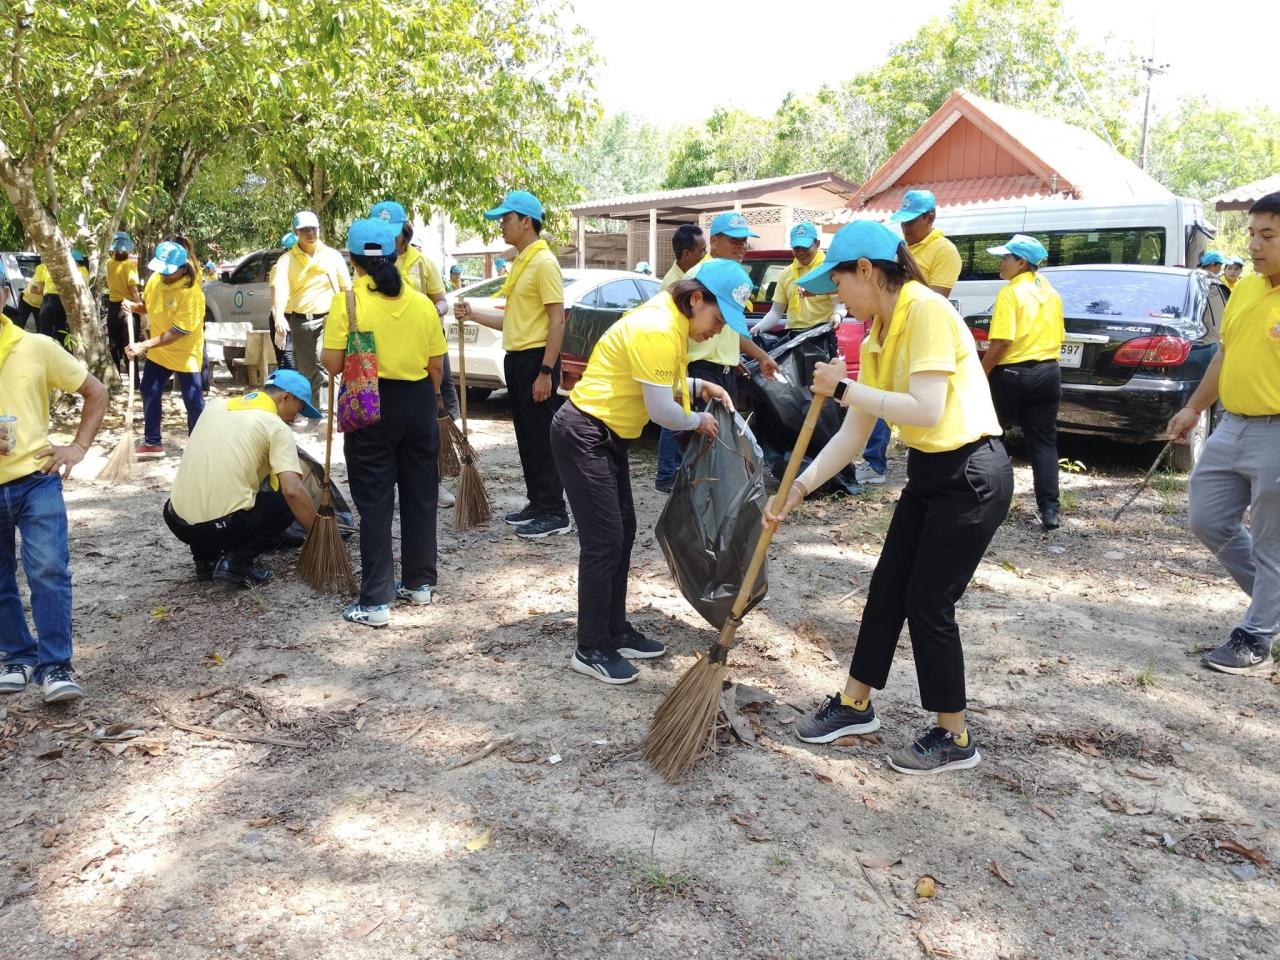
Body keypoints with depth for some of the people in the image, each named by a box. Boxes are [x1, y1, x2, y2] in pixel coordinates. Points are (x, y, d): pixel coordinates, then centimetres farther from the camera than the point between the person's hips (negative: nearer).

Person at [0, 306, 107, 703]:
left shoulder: (36, 347, 0)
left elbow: (96, 392, 10)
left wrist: (78, 447, -1)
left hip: (36, 480, -1)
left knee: (49, 570, -10)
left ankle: (54, 666, -2)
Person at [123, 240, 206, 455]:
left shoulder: (191, 293, -27)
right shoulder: (155, 278, -5)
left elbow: (177, 332, -28)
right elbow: (147, 305, 15)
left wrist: (144, 345, -31)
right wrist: (133, 306, -9)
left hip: (185, 354, -8)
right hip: (157, 352, 8)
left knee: (193, 401, -5)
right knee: (150, 393, 13)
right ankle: (152, 443, 27)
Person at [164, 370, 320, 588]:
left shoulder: (216, 405, 15)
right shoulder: (277, 426, -3)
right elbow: (293, 491, -15)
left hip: (177, 522, 6)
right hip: (222, 526, -6)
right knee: (287, 501, 16)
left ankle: (206, 557, 17)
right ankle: (237, 560, 0)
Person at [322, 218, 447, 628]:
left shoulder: (348, 301, -11)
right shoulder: (422, 302, 1)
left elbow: (332, 364, -12)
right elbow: (436, 366, 4)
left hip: (370, 407, -4)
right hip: (418, 402, 4)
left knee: (375, 503, 2)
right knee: (420, 495, 14)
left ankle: (375, 602, 4)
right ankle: (420, 583, 26)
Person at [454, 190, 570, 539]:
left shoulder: (544, 262, -13)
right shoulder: (520, 263, 16)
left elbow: (557, 320, -18)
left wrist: (546, 372, -21)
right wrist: (474, 315, 10)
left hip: (537, 358, -10)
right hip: (516, 358, 10)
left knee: (542, 438, -5)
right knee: (526, 437, 14)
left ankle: (554, 513, 2)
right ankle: (537, 503, 23)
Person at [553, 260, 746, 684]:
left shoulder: (672, 322, 6)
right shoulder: (657, 329, -24)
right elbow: (661, 410, -24)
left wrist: (699, 385, 5)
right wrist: (699, 421, -6)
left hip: (609, 436, 10)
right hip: (583, 436, -10)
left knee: (622, 533, 14)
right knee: (603, 540, -7)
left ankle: (616, 632, 26)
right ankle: (590, 650, 5)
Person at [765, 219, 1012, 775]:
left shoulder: (926, 312, -19)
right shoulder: (877, 334, 7)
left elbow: (926, 410, -29)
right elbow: (855, 434, 8)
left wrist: (845, 389, -21)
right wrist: (799, 488, 3)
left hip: (972, 475, -9)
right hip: (928, 474, 9)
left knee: (929, 604, -2)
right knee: (886, 588, 13)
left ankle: (954, 739, 16)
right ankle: (855, 705, 29)